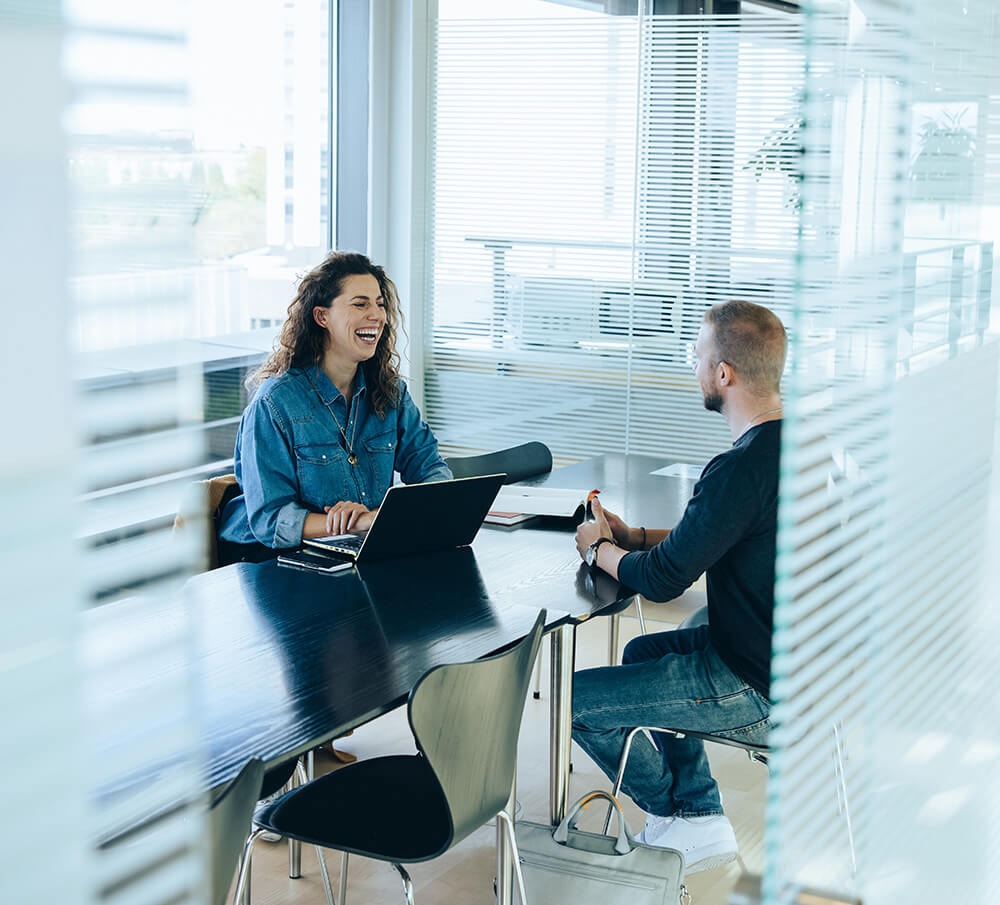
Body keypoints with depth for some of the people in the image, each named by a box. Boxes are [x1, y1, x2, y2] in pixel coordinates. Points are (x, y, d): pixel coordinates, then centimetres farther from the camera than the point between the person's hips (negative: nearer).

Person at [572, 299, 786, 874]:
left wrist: (600, 548, -2)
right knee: (642, 653, 30)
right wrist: (633, 537, 10)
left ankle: (683, 818, 22)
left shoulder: (743, 468, -28)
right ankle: (700, 813, 27)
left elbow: (662, 579, -22)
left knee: (574, 699, 0)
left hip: (759, 694, -10)